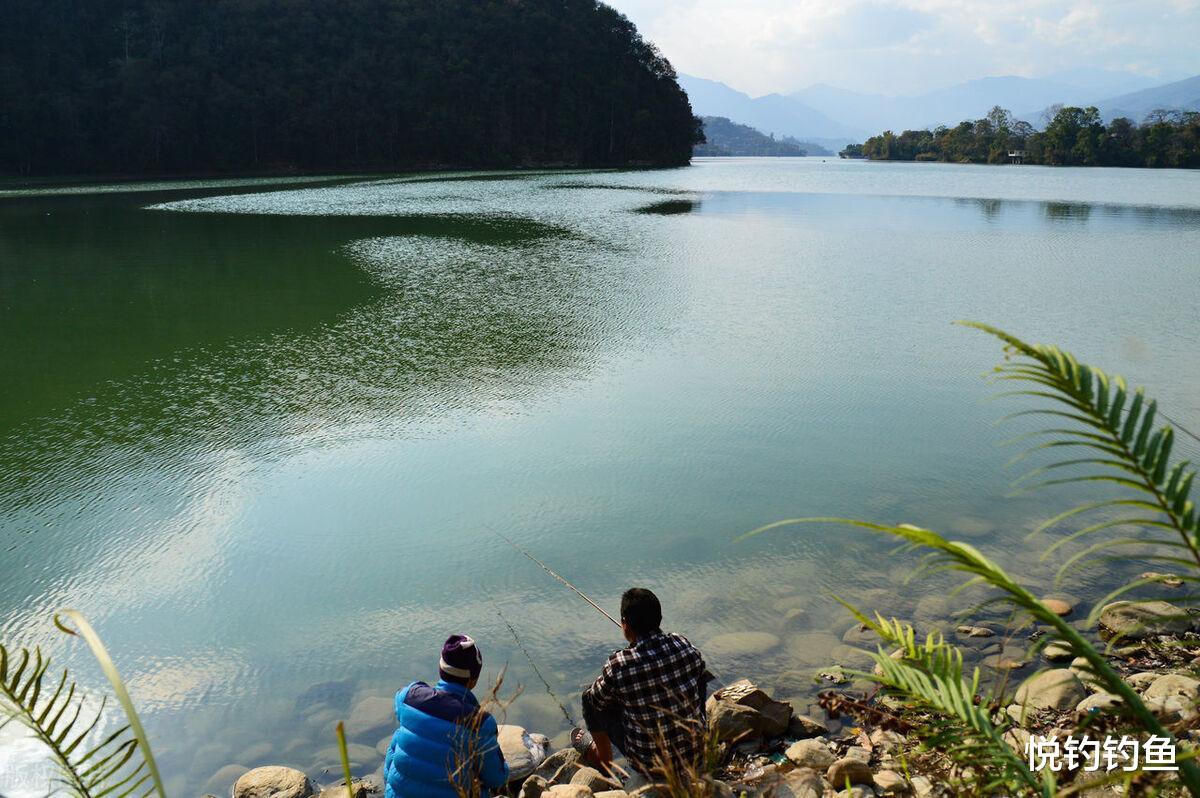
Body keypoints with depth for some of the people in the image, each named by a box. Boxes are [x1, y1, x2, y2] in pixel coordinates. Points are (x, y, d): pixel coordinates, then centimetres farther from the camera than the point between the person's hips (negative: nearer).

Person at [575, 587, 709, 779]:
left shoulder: (618, 666, -25)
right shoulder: (684, 645, -14)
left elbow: (597, 699, -5)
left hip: (649, 765, -3)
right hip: (696, 753, 4)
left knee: (590, 697, 13)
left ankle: (603, 759, 36)